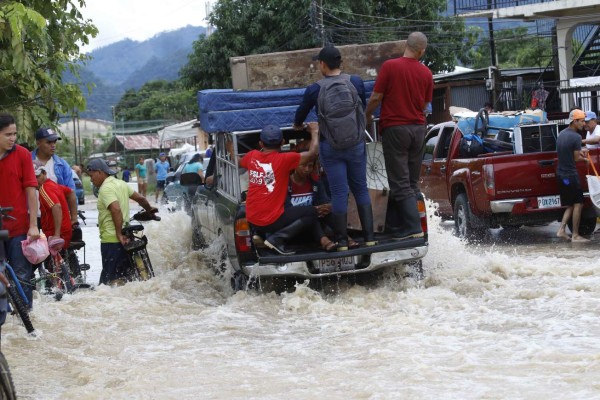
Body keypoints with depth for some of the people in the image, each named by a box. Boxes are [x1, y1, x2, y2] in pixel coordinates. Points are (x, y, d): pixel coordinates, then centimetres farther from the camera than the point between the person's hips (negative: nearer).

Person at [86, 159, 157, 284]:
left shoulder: (106, 188, -14)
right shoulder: (121, 184, 12)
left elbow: (116, 210, -27)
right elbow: (140, 198, 18)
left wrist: (119, 234, -25)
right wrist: (149, 210, 38)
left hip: (111, 239, -9)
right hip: (125, 238, 9)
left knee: (108, 278, -7)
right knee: (123, 275, 13)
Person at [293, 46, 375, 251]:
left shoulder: (315, 90, -7)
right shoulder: (356, 82, -2)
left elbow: (302, 111, 11)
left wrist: (297, 124, 34)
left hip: (331, 146, -2)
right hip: (356, 143, 2)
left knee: (339, 192, 1)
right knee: (361, 189, 10)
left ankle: (342, 242, 2)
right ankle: (369, 238, 6)